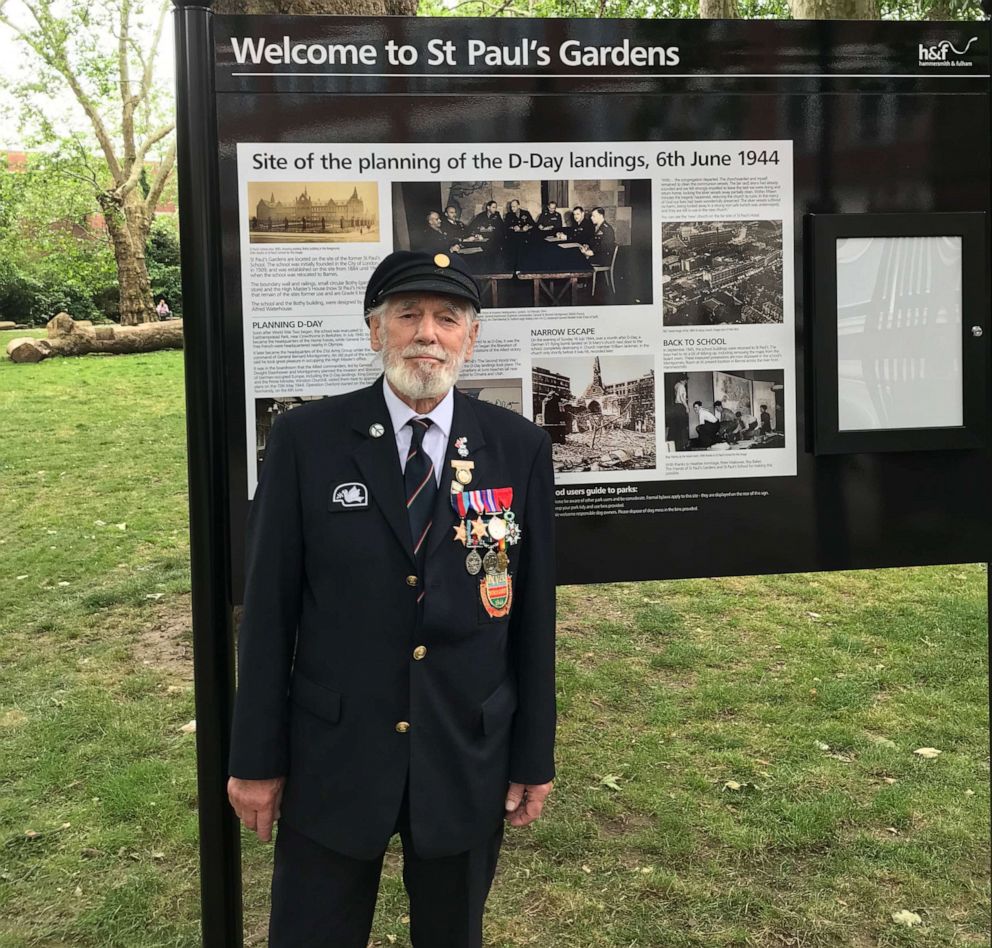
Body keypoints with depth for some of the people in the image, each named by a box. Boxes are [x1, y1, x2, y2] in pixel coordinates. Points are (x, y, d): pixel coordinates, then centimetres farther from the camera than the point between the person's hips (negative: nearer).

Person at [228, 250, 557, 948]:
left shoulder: (520, 448, -3)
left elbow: (534, 613, 0)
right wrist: (256, 758, -2)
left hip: (468, 760, 1)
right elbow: (269, 607, -4)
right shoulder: (308, 438, -7)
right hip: (333, 758, -1)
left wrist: (536, 759, 3)